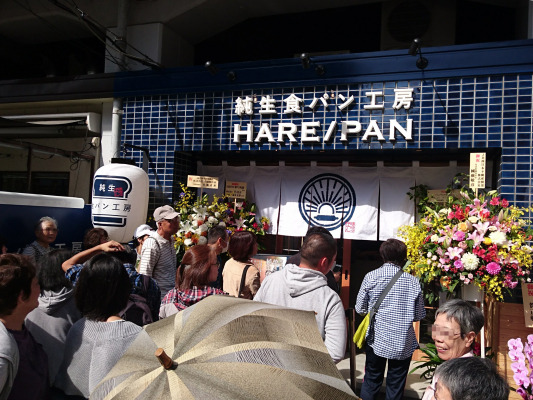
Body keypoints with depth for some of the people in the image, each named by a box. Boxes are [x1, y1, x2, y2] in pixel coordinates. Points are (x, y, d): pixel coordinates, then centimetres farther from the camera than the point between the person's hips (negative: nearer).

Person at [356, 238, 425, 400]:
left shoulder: (371, 277, -8)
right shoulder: (413, 281, -7)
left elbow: (360, 308, -2)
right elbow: (419, 315, 0)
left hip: (377, 339, 0)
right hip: (403, 343, 0)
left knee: (371, 381, 16)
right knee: (396, 386, 12)